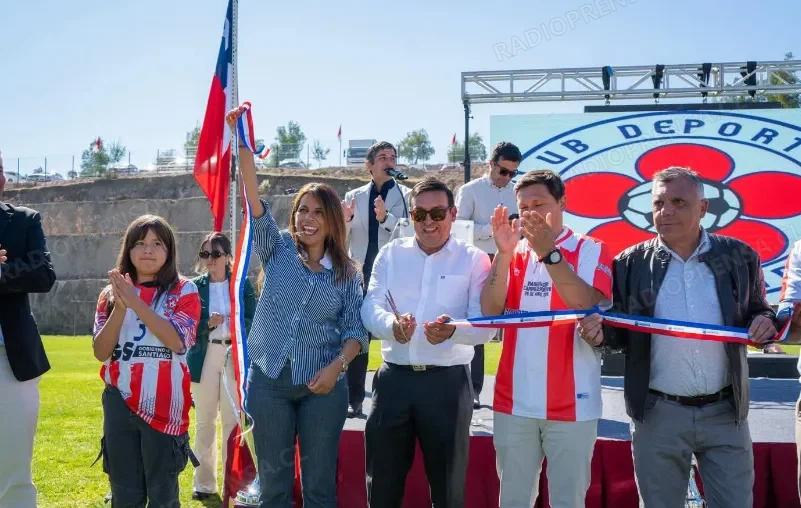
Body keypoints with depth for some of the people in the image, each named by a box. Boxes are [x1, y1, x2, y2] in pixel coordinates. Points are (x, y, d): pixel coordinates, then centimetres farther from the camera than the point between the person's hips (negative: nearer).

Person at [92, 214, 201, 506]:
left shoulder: (184, 291, -1)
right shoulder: (111, 294, 8)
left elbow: (177, 341, -17)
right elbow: (101, 352, -1)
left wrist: (135, 301, -18)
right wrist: (120, 307, -14)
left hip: (163, 404, -3)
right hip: (119, 403, 3)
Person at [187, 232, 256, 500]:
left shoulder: (242, 285, 2)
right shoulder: (194, 286, 4)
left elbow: (253, 322, 1)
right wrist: (208, 323, -17)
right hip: (204, 357, 1)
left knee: (233, 419, 0)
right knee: (204, 420, 7)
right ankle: (204, 482, 16)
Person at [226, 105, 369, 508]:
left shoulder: (347, 273, 3)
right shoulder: (277, 251, 3)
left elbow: (356, 329, 0)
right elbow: (255, 203, -9)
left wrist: (336, 366, -18)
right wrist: (243, 146, -21)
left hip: (322, 386, 0)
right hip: (269, 382, 0)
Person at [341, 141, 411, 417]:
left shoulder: (407, 197, 0)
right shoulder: (354, 196, 9)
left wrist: (386, 217, -25)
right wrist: (344, 220, -13)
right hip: (361, 276, 3)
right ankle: (354, 400, 11)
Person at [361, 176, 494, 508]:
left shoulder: (473, 259, 1)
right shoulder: (390, 253, 9)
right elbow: (370, 308, -2)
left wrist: (453, 331, -31)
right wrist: (392, 325, -25)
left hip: (447, 381, -2)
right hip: (393, 378, 2)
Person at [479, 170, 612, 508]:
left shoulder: (591, 250, -1)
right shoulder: (513, 254, 9)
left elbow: (590, 306, -17)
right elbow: (490, 311, -4)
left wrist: (549, 252, -23)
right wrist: (504, 252, -16)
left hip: (571, 404, -3)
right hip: (514, 402, 3)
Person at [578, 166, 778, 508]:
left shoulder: (738, 256, 1)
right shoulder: (630, 263, 0)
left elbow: (758, 313, 12)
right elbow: (620, 334, 4)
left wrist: (764, 322, -11)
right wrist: (599, 331, -18)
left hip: (726, 412, 1)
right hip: (658, 414, 0)